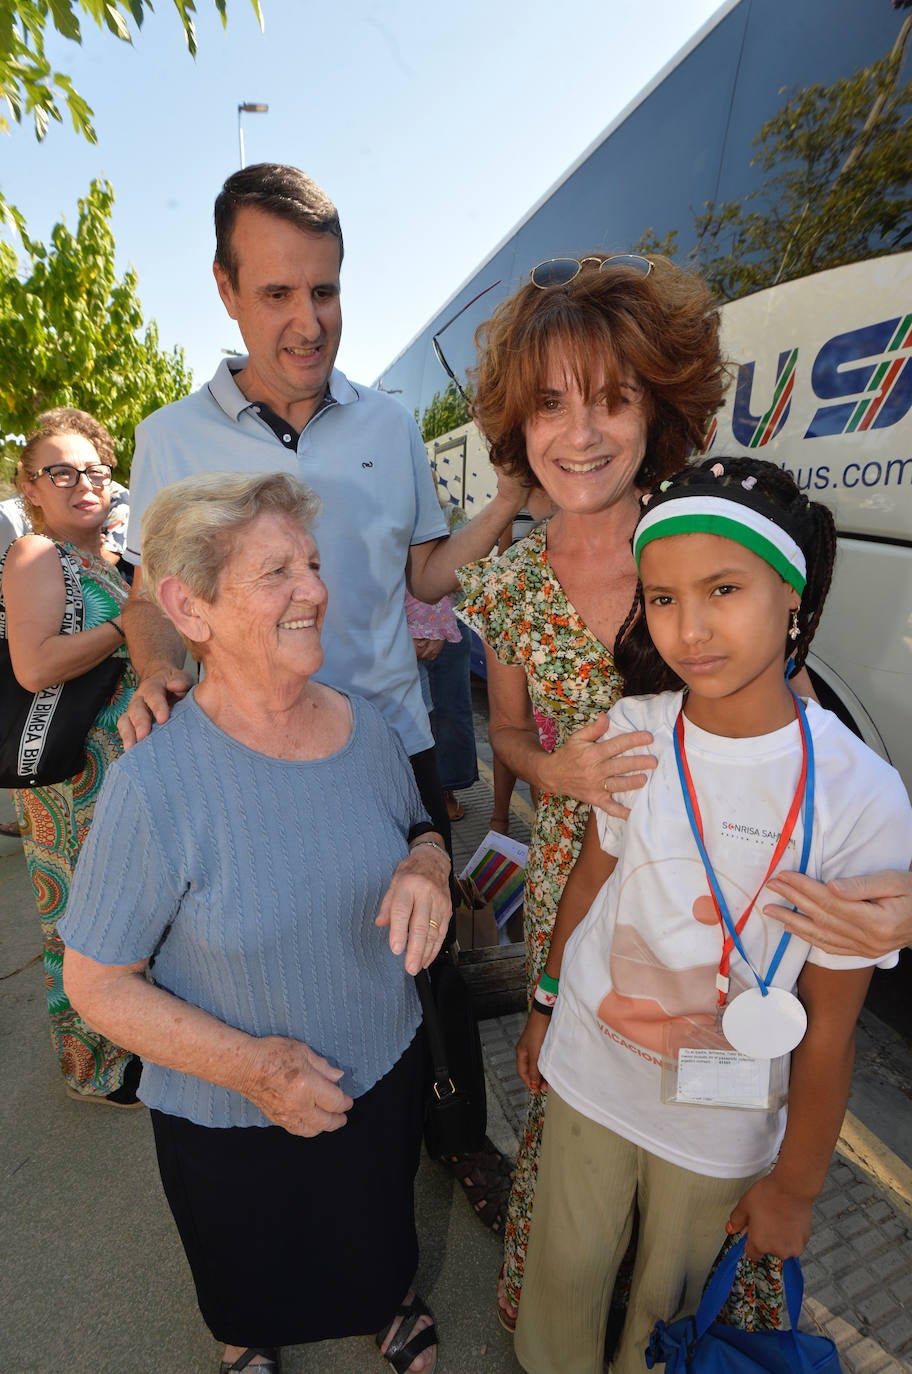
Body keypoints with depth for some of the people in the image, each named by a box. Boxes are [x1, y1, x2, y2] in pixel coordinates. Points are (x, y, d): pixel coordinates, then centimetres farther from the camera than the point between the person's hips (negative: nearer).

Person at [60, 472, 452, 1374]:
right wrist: (249, 1066, -25)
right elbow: (97, 983, -18)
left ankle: (387, 1301, 69)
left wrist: (427, 868, -21)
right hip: (231, 1126, -3)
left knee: (378, 1240, 34)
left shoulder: (365, 725, -14)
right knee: (253, 1289, 32)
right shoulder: (154, 784, -28)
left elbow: (419, 832, 2)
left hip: (387, 1073, 3)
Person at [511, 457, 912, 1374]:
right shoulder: (632, 729, -15)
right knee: (565, 1274, 25)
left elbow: (829, 1024, -14)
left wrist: (795, 1184, -2)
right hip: (587, 1071, 2)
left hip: (721, 1127, -1)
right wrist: (546, 1005, 9)